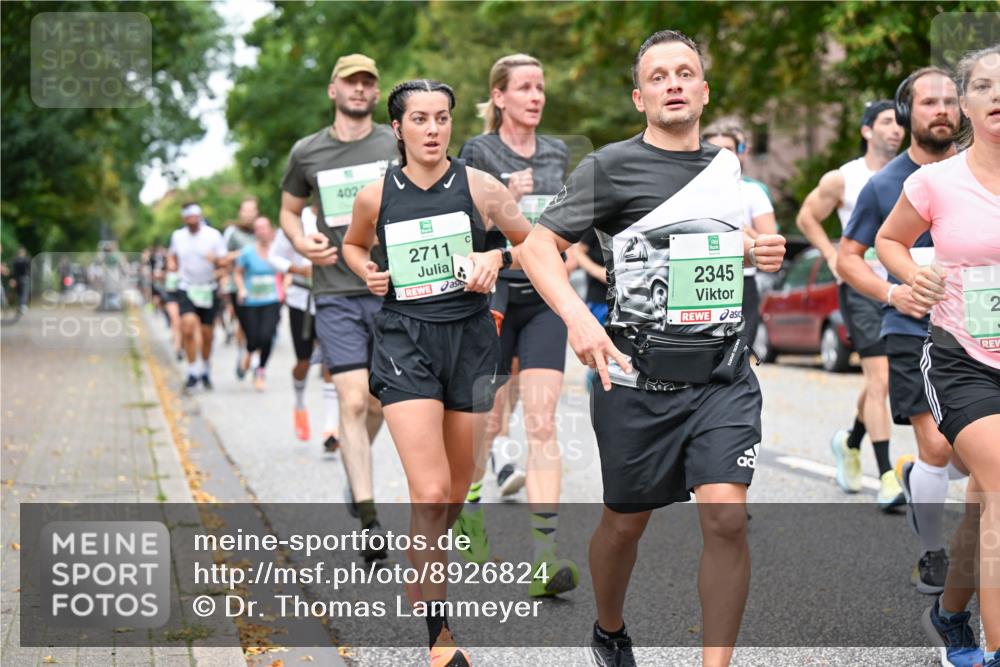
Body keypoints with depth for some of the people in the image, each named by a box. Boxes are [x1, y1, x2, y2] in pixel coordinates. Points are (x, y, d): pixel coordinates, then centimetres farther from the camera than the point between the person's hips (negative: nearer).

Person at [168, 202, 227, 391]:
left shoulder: (213, 235, -3)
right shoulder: (177, 236, 5)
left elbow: (224, 261, -2)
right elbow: (172, 256, 23)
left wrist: (216, 260, -25)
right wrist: (171, 264, 0)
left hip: (208, 290, 0)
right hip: (186, 289, 0)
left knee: (206, 334, 6)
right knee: (188, 327, -19)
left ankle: (206, 371, 28)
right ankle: (193, 372, -11)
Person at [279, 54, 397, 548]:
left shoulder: (398, 145, 2)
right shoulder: (306, 153, 6)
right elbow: (289, 211, 19)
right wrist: (302, 242, -2)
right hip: (336, 293, -1)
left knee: (380, 398, 12)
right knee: (352, 400, -11)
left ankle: (355, 461, 44)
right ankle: (369, 520, -9)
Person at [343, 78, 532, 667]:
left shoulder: (480, 187, -1)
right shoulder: (376, 196, 1)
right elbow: (353, 245, 22)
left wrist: (498, 257, -11)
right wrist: (368, 272, 1)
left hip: (470, 338, 2)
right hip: (406, 341, -2)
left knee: (457, 491, 13)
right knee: (430, 494, -15)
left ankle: (422, 560, 45)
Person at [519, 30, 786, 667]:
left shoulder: (731, 165, 11)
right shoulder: (611, 167, -5)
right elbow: (538, 246, -9)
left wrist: (764, 252, 6)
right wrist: (579, 319, -25)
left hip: (724, 376, 3)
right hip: (638, 378, -3)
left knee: (727, 519, -13)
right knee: (626, 521, 12)